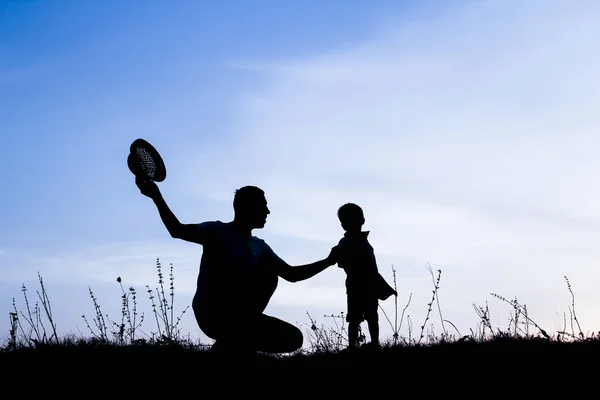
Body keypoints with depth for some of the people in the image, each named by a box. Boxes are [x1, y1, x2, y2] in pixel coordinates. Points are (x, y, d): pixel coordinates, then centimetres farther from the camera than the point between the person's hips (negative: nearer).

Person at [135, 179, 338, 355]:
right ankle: (233, 343, -17)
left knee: (293, 338, -6)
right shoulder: (219, 231, -3)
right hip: (211, 313, -7)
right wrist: (157, 197, -32)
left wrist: (328, 261, 17)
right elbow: (179, 231, -19)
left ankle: (231, 343, 4)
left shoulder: (260, 247, 18)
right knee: (268, 274, -24)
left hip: (238, 316, 7)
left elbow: (292, 274, 23)